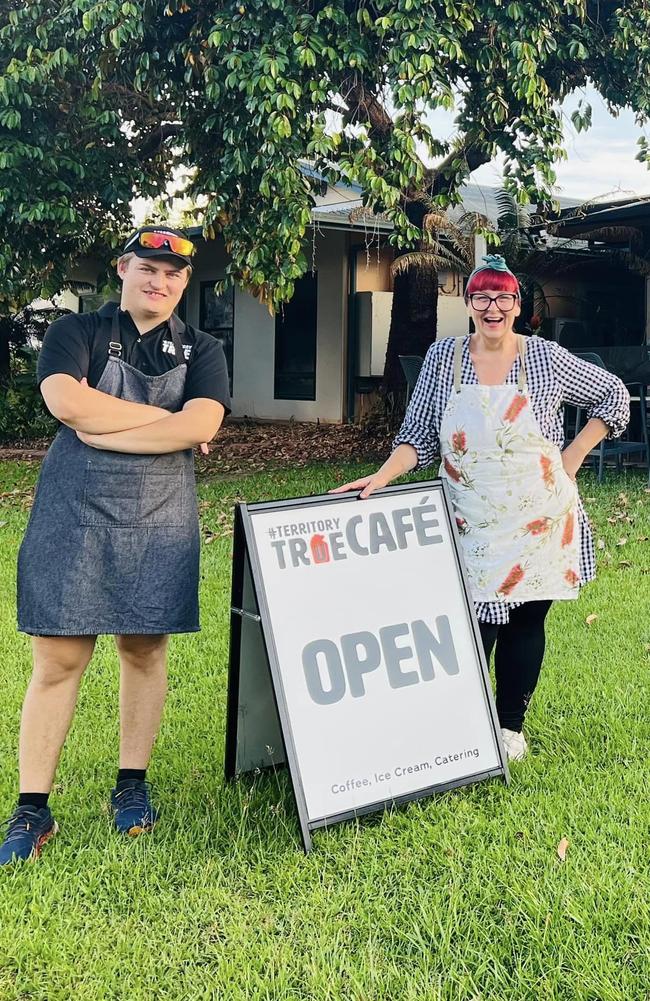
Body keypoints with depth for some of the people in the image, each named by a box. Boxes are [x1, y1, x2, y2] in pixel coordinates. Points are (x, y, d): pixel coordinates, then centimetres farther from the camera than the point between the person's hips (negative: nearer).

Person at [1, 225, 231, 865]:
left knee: (144, 649, 10)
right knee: (57, 661, 0)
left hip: (160, 523, 2)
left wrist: (103, 429, -14)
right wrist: (166, 418, -12)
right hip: (73, 517, -2)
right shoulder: (77, 332, 4)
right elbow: (64, 400, -17)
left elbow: (202, 423, -11)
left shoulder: (200, 351, 9)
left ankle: (132, 785, 27)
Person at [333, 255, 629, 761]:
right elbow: (419, 435, 1)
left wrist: (573, 456, 2)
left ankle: (511, 725, 23)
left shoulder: (547, 358, -2)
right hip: (471, 525, 0)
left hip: (538, 521, 0)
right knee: (473, 624, -4)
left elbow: (613, 395, 9)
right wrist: (382, 477, -13)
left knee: (526, 621, 7)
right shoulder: (444, 356, 1)